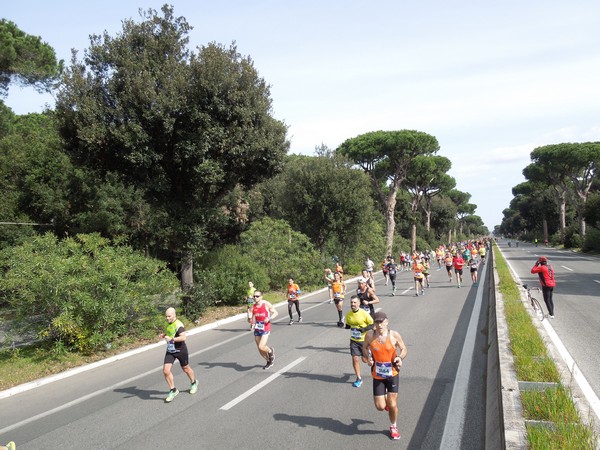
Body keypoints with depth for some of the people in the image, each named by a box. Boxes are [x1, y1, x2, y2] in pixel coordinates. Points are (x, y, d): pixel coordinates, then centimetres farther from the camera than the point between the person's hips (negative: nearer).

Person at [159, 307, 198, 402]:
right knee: (166, 371, -8)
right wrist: (164, 334, 4)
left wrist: (171, 339, -37)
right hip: (170, 351, 6)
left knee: (185, 368, 15)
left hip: (180, 350, -6)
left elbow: (183, 337, -35)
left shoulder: (178, 325, -23)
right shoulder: (168, 323, 3)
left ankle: (194, 383, 43)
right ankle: (173, 390, 7)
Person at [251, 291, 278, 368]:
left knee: (261, 347, -17)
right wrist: (253, 321, -10)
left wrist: (269, 319, -19)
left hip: (265, 329, -5)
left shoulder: (266, 304, -9)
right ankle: (269, 362, 32)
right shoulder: (253, 307, 3)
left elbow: (275, 313, -2)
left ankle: (271, 351, 16)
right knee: (260, 350, 8)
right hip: (257, 329, 5)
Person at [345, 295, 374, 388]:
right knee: (355, 358, -3)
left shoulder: (364, 313, -15)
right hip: (354, 340, 3)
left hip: (364, 340, -3)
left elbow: (372, 324, -9)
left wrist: (364, 329, -23)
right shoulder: (348, 314, -1)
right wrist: (348, 327, -9)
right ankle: (359, 378, 13)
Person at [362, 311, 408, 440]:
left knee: (392, 404, 2)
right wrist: (367, 357, -12)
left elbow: (404, 349, 0)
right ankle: (385, 400, 38)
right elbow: (364, 347, 7)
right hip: (377, 375, 1)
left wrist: (400, 358, -21)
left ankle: (393, 427, 30)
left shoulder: (394, 335, -13)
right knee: (380, 406, 0)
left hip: (393, 374, -1)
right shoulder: (370, 335, -11)